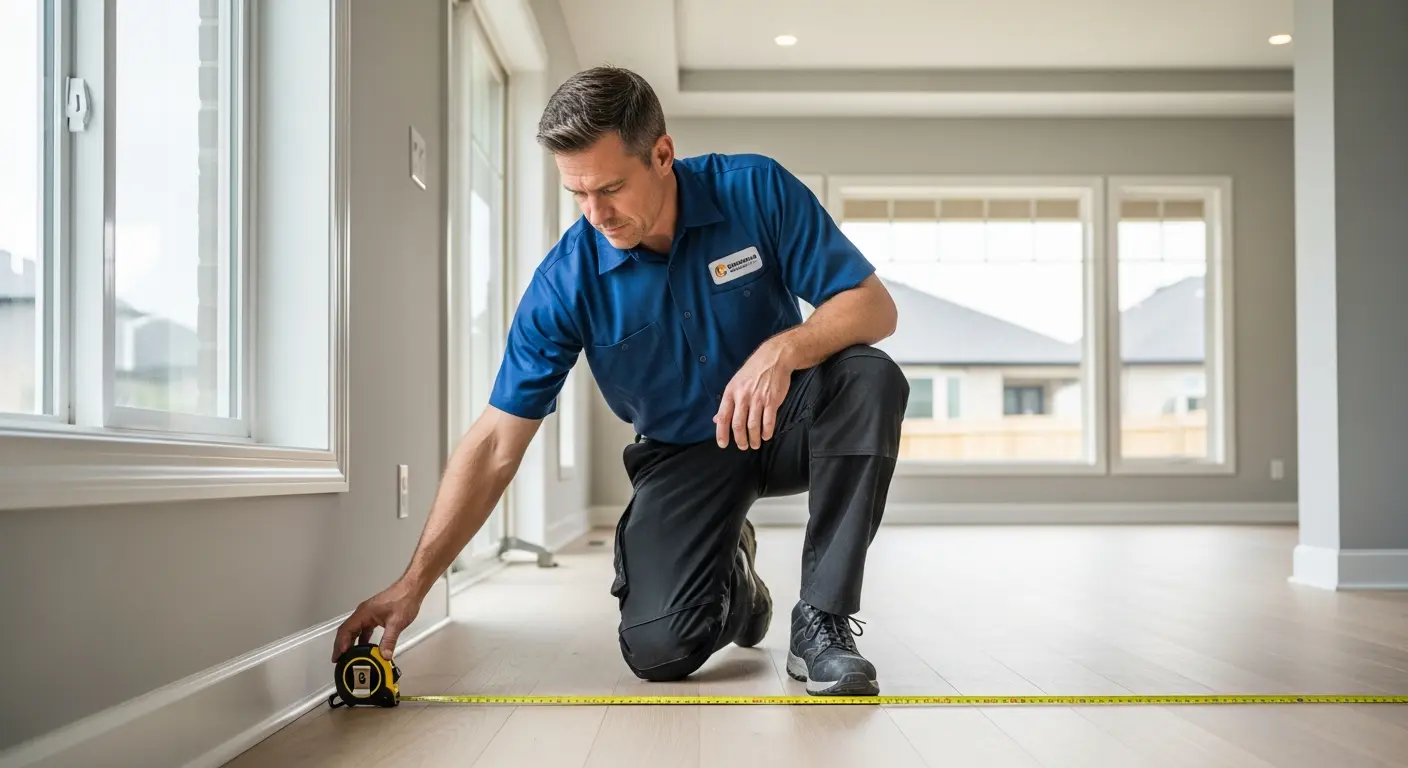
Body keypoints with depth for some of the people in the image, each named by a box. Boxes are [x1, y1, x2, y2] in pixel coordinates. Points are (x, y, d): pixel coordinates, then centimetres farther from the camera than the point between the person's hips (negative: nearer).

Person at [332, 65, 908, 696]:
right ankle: (732, 582, 19)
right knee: (658, 648, -20)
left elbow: (873, 305, -16)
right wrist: (414, 582, -23)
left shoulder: (756, 191, -18)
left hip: (783, 424, 0)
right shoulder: (566, 280, -18)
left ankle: (821, 621, -19)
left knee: (870, 379, -32)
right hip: (683, 453, 0)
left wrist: (784, 348, -38)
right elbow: (495, 442, -17)